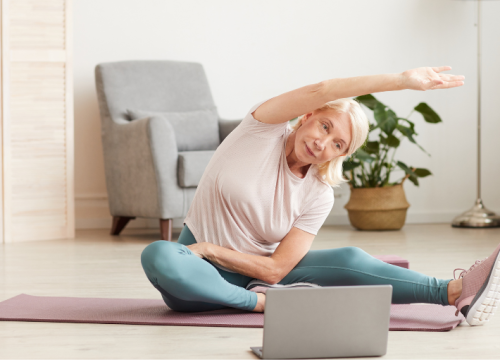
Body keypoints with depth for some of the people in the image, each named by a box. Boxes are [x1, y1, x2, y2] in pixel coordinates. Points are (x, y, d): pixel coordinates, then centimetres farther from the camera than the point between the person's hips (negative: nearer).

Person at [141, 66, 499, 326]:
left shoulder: (319, 197, -4)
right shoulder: (263, 130, -10)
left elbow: (275, 270, -11)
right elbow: (320, 91, -28)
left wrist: (210, 249, -18)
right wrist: (401, 80, -33)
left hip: (255, 273, 2)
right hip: (202, 277, -2)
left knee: (349, 259, -21)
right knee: (157, 256, -39)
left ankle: (456, 292, -30)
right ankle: (261, 303, -32)